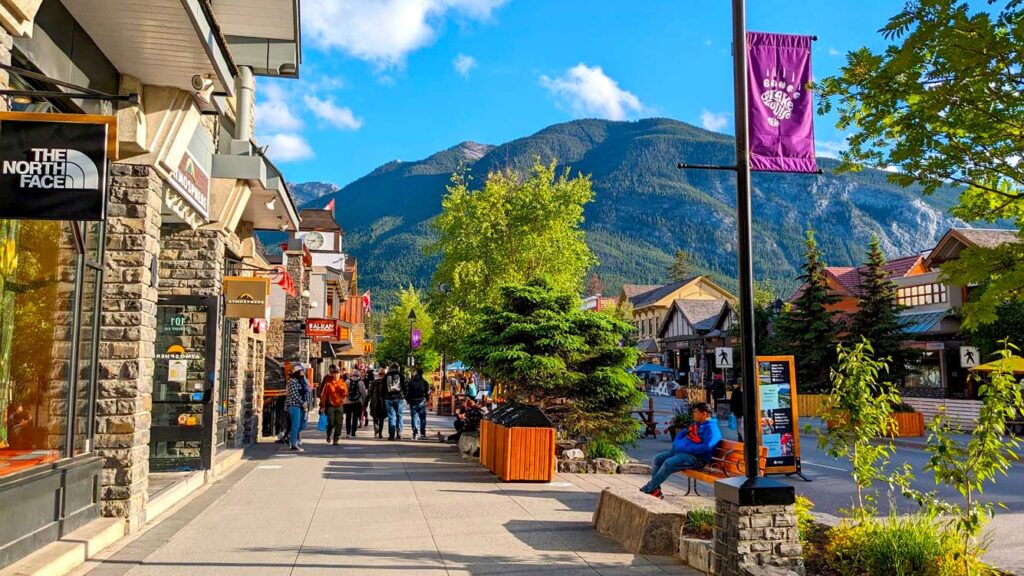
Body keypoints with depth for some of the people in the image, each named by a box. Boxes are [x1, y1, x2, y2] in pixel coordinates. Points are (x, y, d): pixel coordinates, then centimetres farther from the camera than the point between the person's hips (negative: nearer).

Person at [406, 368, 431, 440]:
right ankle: (423, 434, 4)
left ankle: (415, 434, -5)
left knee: (414, 418, 2)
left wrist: (408, 400, 12)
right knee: (422, 418, 7)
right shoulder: (425, 382, -2)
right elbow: (428, 392, -2)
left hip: (413, 402, 0)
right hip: (422, 402, 0)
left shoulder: (410, 382, -2)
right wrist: (426, 400, 13)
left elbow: (407, 392, -2)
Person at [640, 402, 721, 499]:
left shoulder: (711, 428, -10)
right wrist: (676, 444, 13)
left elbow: (707, 446, -25)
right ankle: (655, 489, -4)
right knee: (658, 459, 1)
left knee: (668, 463, -28)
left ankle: (649, 488, -18)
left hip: (695, 457, -11)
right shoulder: (695, 424, 21)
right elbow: (682, 433, 34)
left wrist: (687, 449, -21)